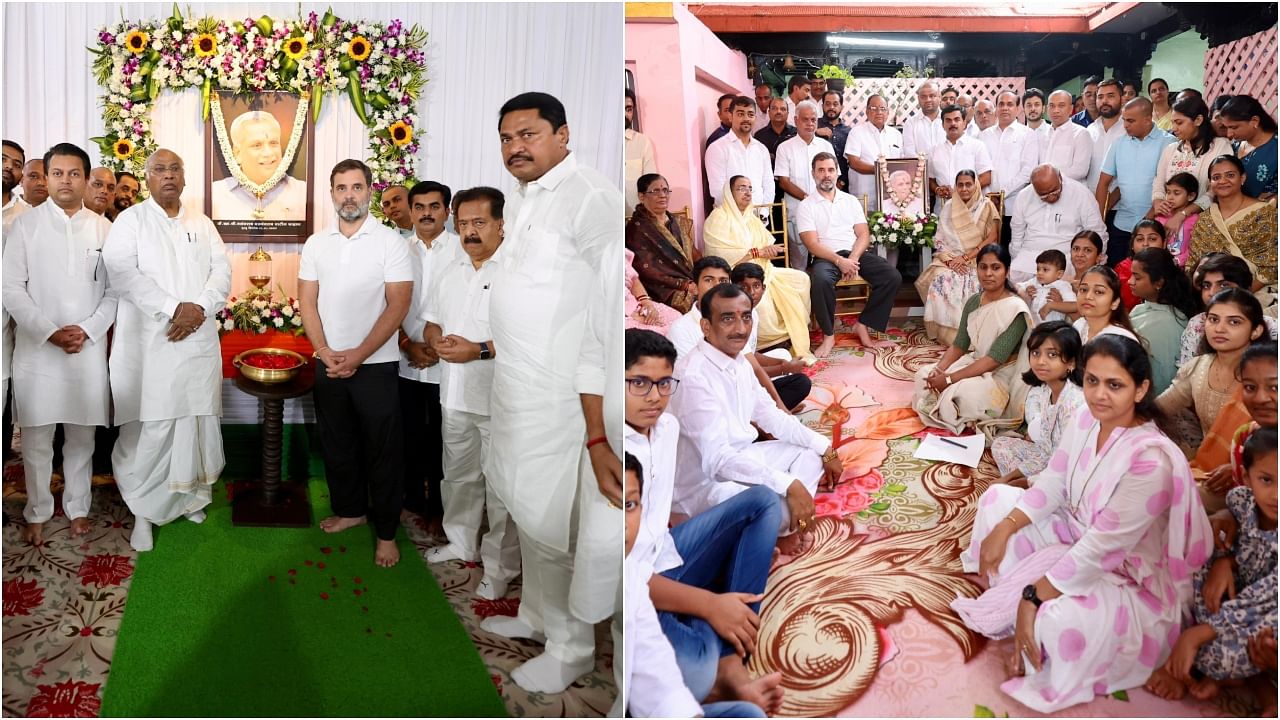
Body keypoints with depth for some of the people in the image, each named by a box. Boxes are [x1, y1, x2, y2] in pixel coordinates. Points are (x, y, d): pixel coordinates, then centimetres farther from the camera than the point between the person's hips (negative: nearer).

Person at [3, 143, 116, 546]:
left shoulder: (103, 229, 4)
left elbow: (115, 290, 4)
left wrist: (87, 330, -9)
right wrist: (50, 332, -12)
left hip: (89, 349, 1)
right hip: (36, 349, -1)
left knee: (81, 436, 10)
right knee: (36, 439, 5)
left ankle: (77, 508, 24)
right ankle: (37, 513, 19)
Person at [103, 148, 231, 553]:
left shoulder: (202, 225, 15)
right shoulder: (130, 221, 2)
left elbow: (222, 271, 6)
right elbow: (121, 272, -11)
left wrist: (199, 309, -12)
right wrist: (174, 308, -18)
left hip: (198, 340, 4)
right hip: (149, 343, -3)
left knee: (195, 419, 6)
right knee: (149, 426, -4)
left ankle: (189, 493, 21)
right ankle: (143, 509, 7)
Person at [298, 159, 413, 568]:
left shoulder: (390, 242, -6)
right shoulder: (316, 244, 7)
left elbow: (398, 305, -11)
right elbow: (307, 301, 6)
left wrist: (357, 356, -16)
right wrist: (325, 352, -8)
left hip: (375, 365, -4)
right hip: (328, 363, 4)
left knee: (382, 451, 1)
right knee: (337, 443, 14)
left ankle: (386, 532, 11)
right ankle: (350, 509, 32)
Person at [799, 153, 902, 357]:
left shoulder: (851, 201, 17)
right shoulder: (806, 206, 5)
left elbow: (863, 235, 8)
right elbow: (812, 244, -6)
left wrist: (852, 260, -13)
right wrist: (839, 261, -20)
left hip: (856, 254, 4)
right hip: (825, 257, -4)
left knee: (892, 277, -20)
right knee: (820, 280, -39)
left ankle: (863, 326, -7)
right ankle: (828, 335, -19)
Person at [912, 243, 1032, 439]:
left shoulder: (1015, 309, -22)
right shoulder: (973, 302, 1)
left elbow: (994, 360, -26)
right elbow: (959, 345, 5)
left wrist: (949, 379, -28)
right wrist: (939, 369, -17)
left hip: (1001, 375, -7)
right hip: (974, 362, 7)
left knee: (962, 392, -34)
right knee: (925, 375, -8)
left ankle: (970, 423, -4)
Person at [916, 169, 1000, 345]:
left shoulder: (986, 206, 1)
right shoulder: (948, 208, 9)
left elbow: (992, 238, -6)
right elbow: (940, 239, 5)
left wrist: (966, 257, -16)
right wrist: (950, 259, -15)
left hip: (978, 259, -2)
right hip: (951, 259, 2)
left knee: (972, 283, -34)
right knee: (941, 279, -30)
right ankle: (945, 332, -22)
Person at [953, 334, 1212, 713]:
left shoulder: (1150, 459, -32)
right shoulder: (1087, 419, -8)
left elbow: (1100, 548, -30)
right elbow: (1052, 484, 2)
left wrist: (1034, 597, -27)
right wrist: (1003, 529, -9)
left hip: (1134, 579, -9)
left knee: (1061, 619, -38)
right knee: (999, 497, 5)